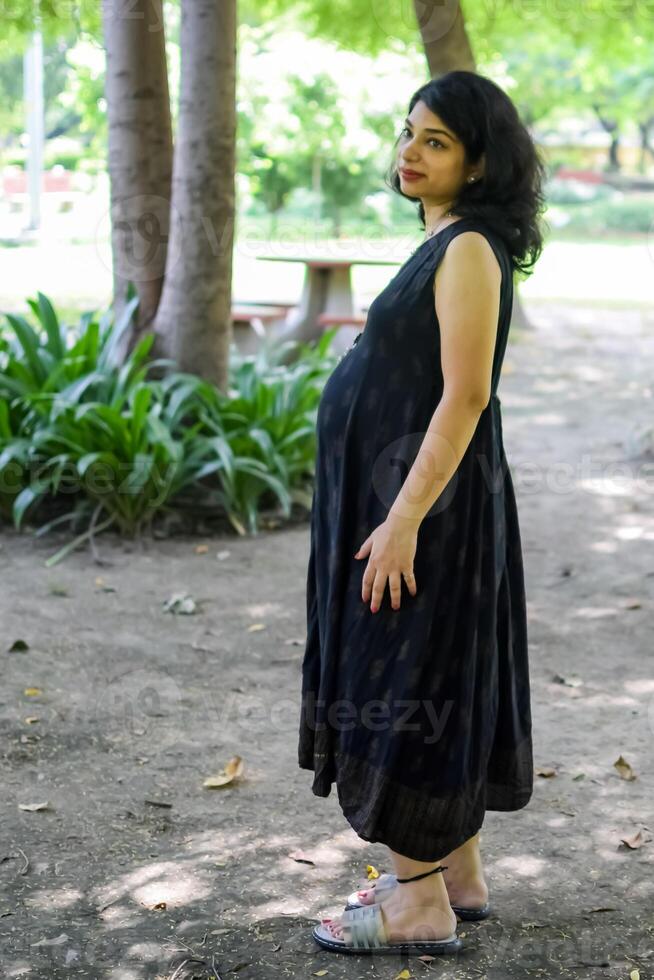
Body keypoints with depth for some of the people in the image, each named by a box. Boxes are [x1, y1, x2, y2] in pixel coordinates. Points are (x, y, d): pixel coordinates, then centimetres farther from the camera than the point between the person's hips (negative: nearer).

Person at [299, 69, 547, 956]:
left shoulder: (469, 250, -16)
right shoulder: (446, 243, 13)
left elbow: (464, 397, -23)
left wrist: (404, 519, -25)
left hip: (423, 499, -10)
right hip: (406, 492, 10)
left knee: (403, 684, -3)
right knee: (441, 682, 15)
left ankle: (420, 905, 7)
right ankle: (458, 874, 26)